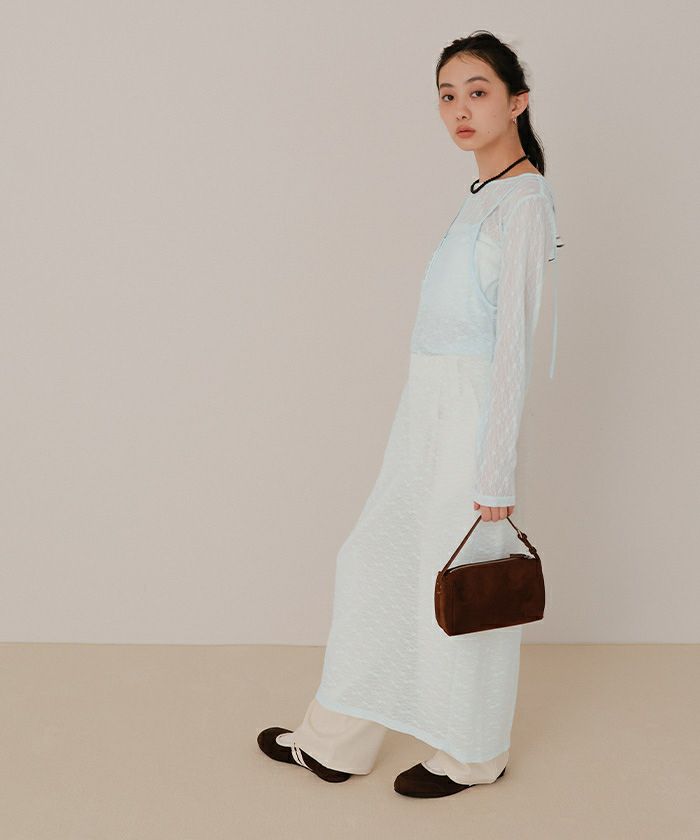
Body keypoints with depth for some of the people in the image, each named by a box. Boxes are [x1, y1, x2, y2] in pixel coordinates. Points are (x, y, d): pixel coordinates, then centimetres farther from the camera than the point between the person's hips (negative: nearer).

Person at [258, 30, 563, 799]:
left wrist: (493, 477, -19)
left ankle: (472, 755, 28)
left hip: (470, 414, -9)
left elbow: (513, 341, -19)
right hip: (426, 414, 9)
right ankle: (335, 744, 28)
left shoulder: (524, 201, -14)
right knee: (372, 562, 14)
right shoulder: (483, 194, 13)